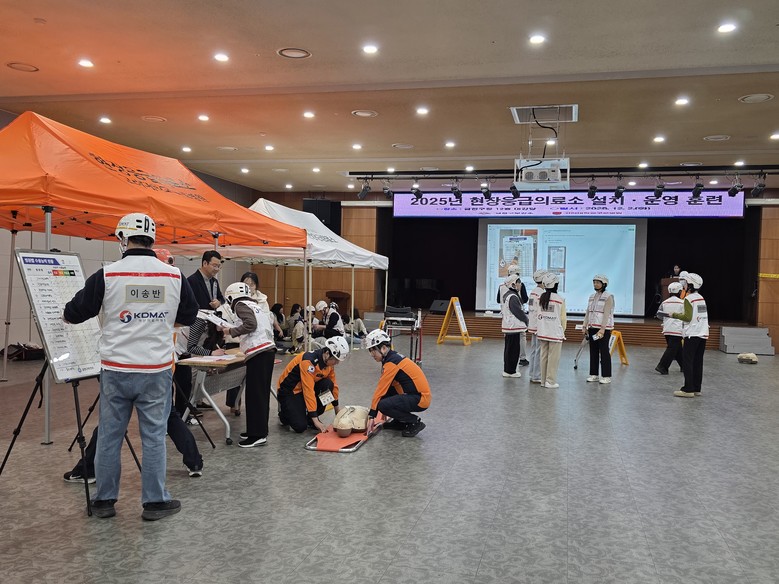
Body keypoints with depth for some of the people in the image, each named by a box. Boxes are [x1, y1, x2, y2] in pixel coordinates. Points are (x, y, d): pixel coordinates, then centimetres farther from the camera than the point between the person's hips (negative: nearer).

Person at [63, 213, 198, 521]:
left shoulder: (106, 275, -8)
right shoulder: (174, 276, -4)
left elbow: (74, 314, 2)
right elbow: (189, 316, 10)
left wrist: (67, 313, 25)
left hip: (115, 370, 0)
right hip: (156, 370, 0)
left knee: (109, 435, 13)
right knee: (153, 435, 8)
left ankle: (104, 500, 24)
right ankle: (155, 501, 17)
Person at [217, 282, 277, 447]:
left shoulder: (241, 305, 2)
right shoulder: (256, 305, 25)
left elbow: (250, 324, -14)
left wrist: (231, 331, -1)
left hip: (258, 352, -9)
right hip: (268, 349, 9)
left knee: (254, 394, -6)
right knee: (262, 392, 13)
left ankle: (257, 435, -5)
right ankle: (260, 430, 19)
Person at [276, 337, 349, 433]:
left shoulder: (329, 361, -8)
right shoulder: (308, 361, -32)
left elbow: (333, 384, 6)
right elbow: (308, 391, -35)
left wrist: (337, 407, 12)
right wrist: (316, 421, -35)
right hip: (289, 391, -7)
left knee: (327, 385, -21)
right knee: (300, 426, -20)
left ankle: (310, 418, -2)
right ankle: (284, 411, 13)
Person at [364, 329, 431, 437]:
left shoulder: (392, 363, -19)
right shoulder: (393, 358, 10)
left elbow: (381, 390, -18)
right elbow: (382, 388, 16)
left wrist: (372, 416, -13)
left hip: (420, 399, -10)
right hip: (413, 394, 10)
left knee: (383, 405, -20)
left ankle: (415, 422, -3)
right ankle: (400, 422, 16)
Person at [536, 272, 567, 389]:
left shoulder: (540, 298, 0)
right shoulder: (560, 299, -11)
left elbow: (538, 315, 8)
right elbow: (563, 318, -5)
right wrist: (563, 331, 9)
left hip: (542, 332, 5)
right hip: (555, 333, -4)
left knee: (544, 356, 12)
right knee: (553, 358, 3)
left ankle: (543, 380, 19)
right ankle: (550, 381, 7)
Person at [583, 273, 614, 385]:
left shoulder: (608, 296, -7)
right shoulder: (592, 296, 14)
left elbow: (606, 314, -14)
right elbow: (588, 312, 15)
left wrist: (602, 329, -21)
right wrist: (585, 325, 6)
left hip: (604, 328, -6)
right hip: (592, 327, 6)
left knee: (604, 351, -3)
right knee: (593, 351, 8)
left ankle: (606, 376, 3)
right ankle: (594, 374, 16)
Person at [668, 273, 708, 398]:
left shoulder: (689, 299, -10)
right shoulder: (701, 298, 15)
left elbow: (687, 317, -15)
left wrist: (675, 315, -3)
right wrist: (680, 315, 17)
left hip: (692, 335, -8)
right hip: (703, 334, 8)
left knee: (687, 361, -6)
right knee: (698, 362, 10)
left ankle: (688, 389, -8)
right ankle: (696, 388, 13)